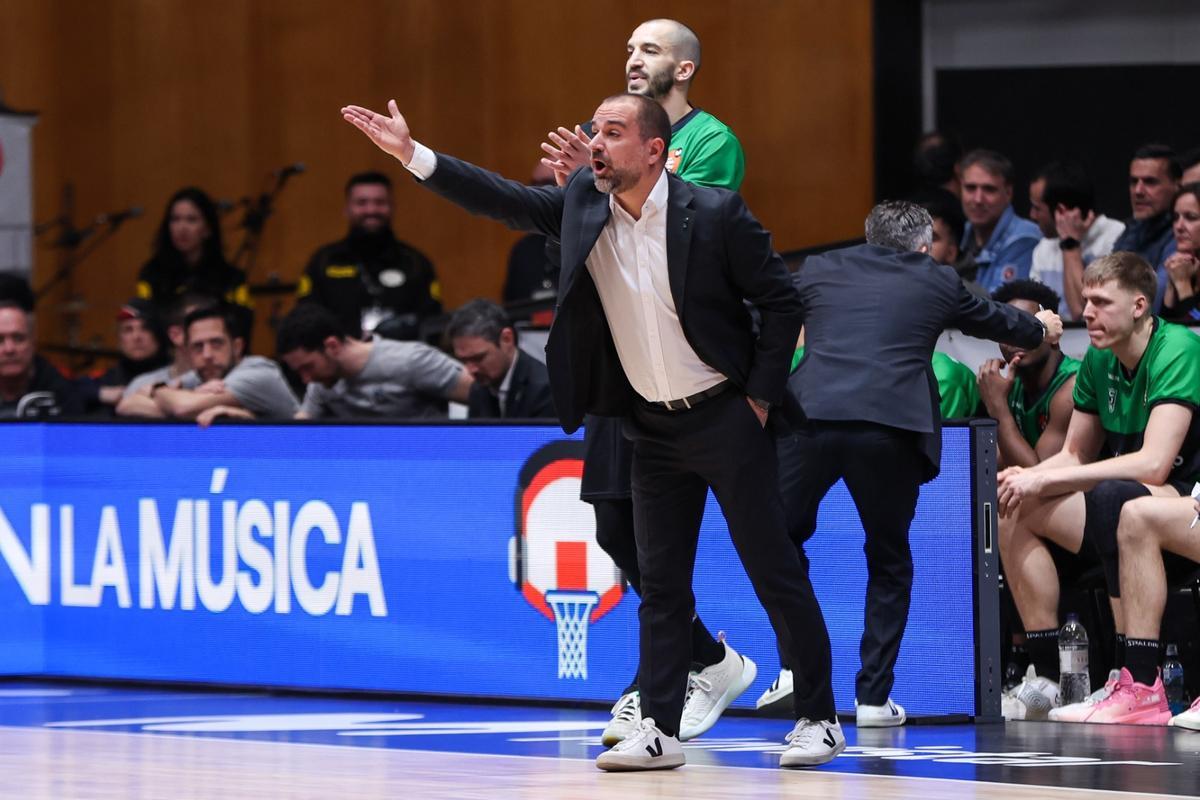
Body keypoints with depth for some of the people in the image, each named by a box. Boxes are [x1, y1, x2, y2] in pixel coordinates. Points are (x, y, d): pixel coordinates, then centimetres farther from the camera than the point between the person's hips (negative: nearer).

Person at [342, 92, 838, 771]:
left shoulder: (715, 213, -13)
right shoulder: (582, 206, 0)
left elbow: (782, 302, -8)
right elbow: (504, 200, -3)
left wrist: (761, 397, -10)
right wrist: (412, 153, -13)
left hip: (726, 416, -5)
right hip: (653, 428, 5)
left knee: (775, 572, -1)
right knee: (661, 582, 6)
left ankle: (819, 718, 7)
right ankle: (660, 732, 8)